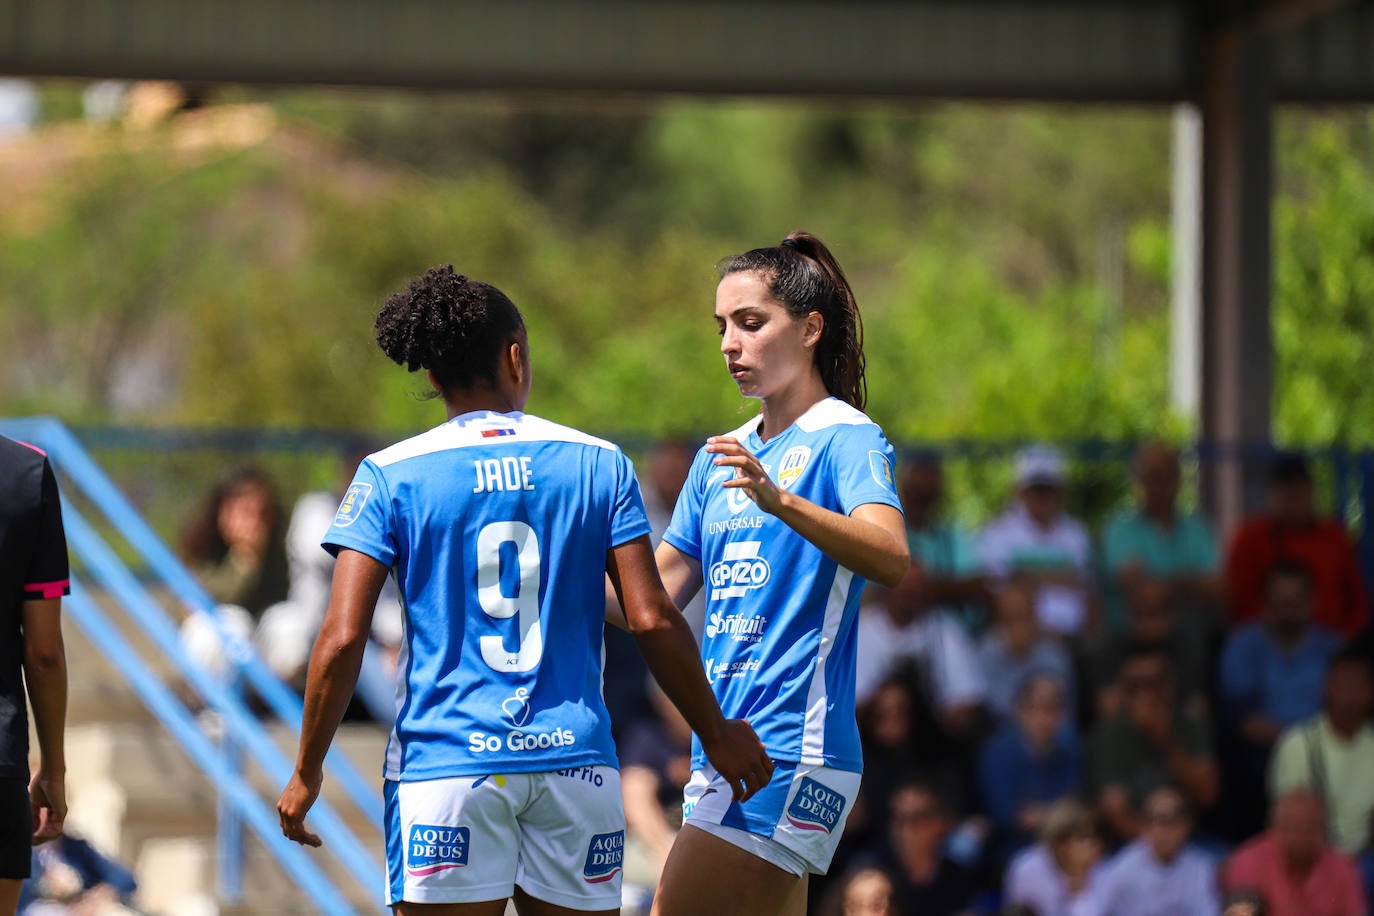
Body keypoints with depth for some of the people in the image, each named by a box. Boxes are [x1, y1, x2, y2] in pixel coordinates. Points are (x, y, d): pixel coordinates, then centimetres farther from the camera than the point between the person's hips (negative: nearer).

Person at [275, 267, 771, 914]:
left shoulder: (390, 475, 1)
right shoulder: (599, 465, 6)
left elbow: (342, 639, -4)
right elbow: (653, 620, 1)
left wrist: (306, 774, 5)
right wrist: (716, 735, 14)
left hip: (445, 760, -2)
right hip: (576, 762, 2)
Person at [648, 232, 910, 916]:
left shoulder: (846, 440, -6)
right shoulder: (724, 455, 18)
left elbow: (892, 560, -26)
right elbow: (654, 597, 22)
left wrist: (779, 501, -40)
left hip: (789, 751, -8)